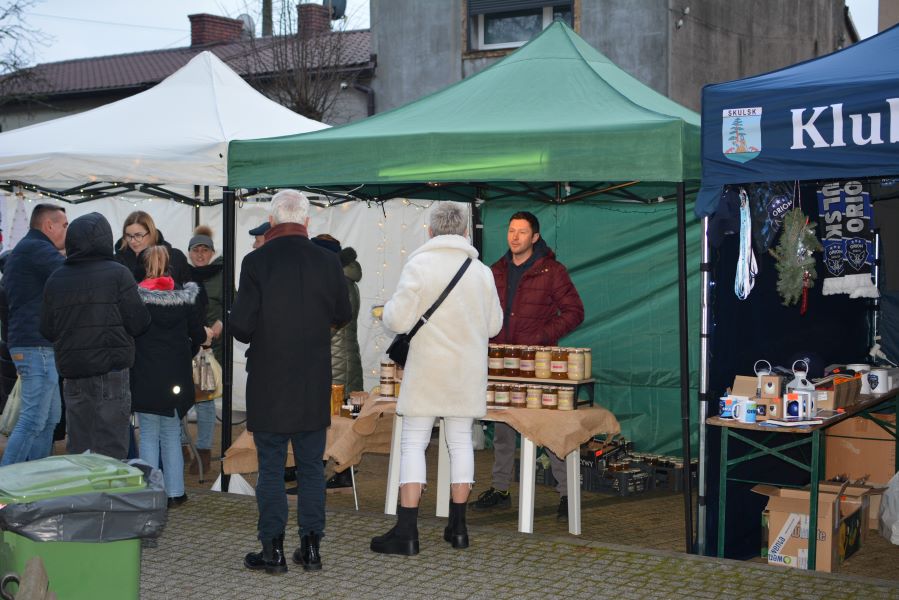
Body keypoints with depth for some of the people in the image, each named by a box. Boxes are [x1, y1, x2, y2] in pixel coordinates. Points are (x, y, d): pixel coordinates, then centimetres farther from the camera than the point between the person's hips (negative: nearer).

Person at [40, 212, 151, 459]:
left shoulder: (55, 279, 4)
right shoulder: (118, 274, -10)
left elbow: (47, 330, 8)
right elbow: (138, 323, -10)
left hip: (72, 373, 5)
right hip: (111, 371, -4)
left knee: (77, 447, 13)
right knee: (110, 448, -1)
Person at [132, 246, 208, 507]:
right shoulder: (185, 296, -1)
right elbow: (198, 335, 3)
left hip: (145, 378, -2)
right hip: (176, 377, 2)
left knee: (149, 436, 5)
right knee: (171, 435, 13)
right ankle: (174, 492, 13)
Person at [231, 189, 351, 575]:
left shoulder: (256, 262, -12)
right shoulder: (328, 262, -4)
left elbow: (240, 324, -12)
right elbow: (342, 315, 8)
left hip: (268, 384, -2)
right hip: (314, 384, 2)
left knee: (271, 468, 6)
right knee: (311, 467, 12)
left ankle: (273, 550, 9)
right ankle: (311, 547, 15)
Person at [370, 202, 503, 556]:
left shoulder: (419, 265, -10)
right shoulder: (481, 271, 4)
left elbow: (398, 320, -14)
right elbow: (494, 325, 10)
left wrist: (388, 310, 8)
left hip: (427, 368, -4)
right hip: (468, 369, 4)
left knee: (414, 443, 1)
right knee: (460, 441, 11)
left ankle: (406, 532, -2)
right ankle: (458, 527, 16)